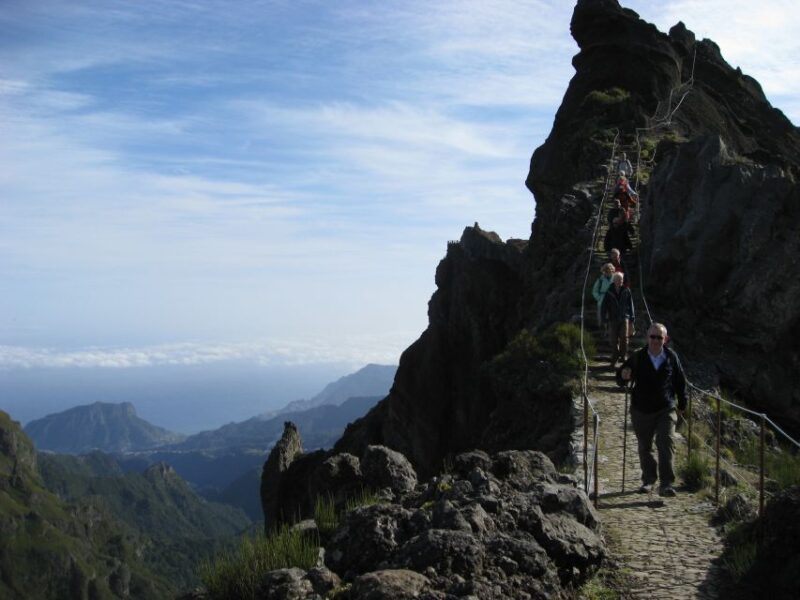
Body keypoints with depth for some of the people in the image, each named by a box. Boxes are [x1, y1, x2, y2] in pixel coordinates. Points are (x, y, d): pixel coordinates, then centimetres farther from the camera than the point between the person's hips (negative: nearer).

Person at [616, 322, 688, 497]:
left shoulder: (671, 358, 0)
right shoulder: (637, 357, -3)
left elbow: (680, 382, 11)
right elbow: (620, 378, 2)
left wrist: (682, 405, 14)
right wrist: (623, 376, -23)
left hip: (666, 410, -1)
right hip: (641, 411, 1)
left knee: (666, 445, -11)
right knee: (644, 447, 11)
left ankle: (666, 484, -8)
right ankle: (648, 480, 27)